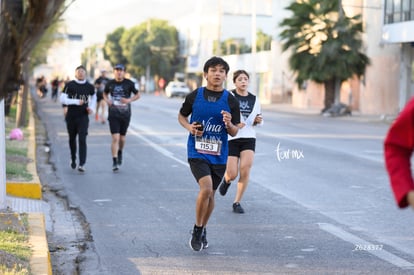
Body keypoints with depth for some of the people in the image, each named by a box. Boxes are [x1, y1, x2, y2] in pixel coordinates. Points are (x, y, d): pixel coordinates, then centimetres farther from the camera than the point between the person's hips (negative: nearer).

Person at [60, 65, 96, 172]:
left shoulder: (89, 86, 4)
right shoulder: (69, 85, -3)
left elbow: (93, 97, 23)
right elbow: (62, 99, -9)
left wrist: (91, 108, 6)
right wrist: (76, 102, -19)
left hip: (83, 117, 0)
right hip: (71, 116, 0)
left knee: (82, 140, -12)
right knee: (72, 139, 14)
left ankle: (82, 164, -16)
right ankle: (73, 159, 36)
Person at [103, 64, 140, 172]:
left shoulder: (129, 83, -2)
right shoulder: (110, 83, 2)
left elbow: (137, 95, 6)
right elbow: (105, 93, 20)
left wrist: (129, 100, -13)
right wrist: (106, 100, -2)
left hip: (125, 114, 1)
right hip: (113, 114, -1)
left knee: (122, 138, 11)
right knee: (115, 138, -11)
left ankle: (120, 153, 43)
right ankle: (115, 162, -9)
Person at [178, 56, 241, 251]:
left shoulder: (230, 101, -1)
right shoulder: (194, 96, -3)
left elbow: (234, 132, 2)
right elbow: (181, 116, 13)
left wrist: (229, 124, -21)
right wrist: (189, 127, -7)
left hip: (218, 155, 3)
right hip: (197, 152, -3)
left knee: (210, 194, 13)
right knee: (206, 189, -21)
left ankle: (202, 230, 35)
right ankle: (197, 230, -1)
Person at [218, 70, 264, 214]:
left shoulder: (254, 99, 10)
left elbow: (258, 120, 22)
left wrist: (258, 121, -1)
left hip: (249, 138, 3)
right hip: (231, 138, -3)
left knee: (245, 168, -16)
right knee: (232, 175, -5)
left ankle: (237, 202, -1)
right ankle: (226, 179, 36)